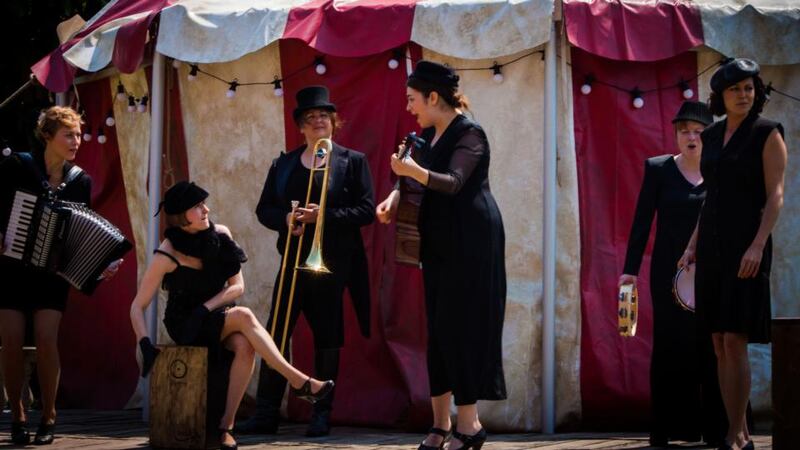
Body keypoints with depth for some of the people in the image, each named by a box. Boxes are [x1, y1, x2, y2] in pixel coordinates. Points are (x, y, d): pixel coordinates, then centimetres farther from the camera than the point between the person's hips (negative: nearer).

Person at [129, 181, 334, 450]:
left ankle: (226, 425, -29)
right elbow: (138, 307, -11)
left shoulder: (220, 236, -3)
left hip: (217, 319, 4)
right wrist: (145, 345, -25)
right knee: (243, 317, -32)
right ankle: (298, 382, -31)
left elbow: (237, 287, -4)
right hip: (184, 325, -4)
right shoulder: (167, 255, -14)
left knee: (244, 346, -32)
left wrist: (204, 309, -19)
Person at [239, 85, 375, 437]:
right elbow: (264, 209, 12)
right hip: (294, 259, 3)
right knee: (276, 332, -3)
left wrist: (324, 215, -16)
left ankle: (322, 415, 7)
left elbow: (366, 210, -5)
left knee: (327, 337, 1)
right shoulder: (283, 164, 13)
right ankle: (266, 413, -1)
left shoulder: (353, 162, 3)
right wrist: (286, 220, -9)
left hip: (334, 261, -3)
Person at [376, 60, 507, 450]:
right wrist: (395, 195, -4)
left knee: (460, 326, -10)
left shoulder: (469, 134, -13)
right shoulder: (429, 136, 12)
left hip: (470, 242, -8)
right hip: (439, 243, 9)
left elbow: (453, 182, -27)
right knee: (439, 329, 7)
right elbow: (419, 180, 17)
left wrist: (414, 170, -44)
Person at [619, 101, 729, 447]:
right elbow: (642, 221, 3)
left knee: (711, 350, -1)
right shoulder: (658, 169, 4)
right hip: (669, 272, 0)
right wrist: (630, 269, -1)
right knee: (670, 347, 0)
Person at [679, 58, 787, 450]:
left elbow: (775, 196, -11)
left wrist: (757, 246, -22)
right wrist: (692, 246, 12)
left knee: (735, 341, -13)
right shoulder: (712, 137, 13)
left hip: (746, 247, -7)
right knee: (720, 344, 4)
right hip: (713, 248, 7)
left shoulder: (768, 134, -5)